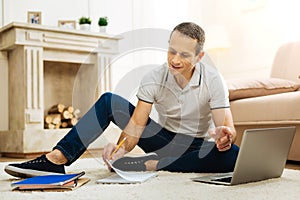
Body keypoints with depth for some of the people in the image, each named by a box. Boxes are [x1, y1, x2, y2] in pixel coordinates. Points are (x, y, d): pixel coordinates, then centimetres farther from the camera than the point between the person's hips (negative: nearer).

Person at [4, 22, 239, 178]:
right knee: (109, 101, -15)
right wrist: (123, 147, -39)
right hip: (164, 139, 2)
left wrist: (225, 136, -47)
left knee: (233, 154, -36)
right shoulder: (154, 78, -11)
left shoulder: (212, 79, -17)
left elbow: (228, 129, -22)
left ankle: (148, 164, -33)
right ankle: (56, 159, -28)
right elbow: (137, 122, -18)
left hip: (197, 148, -1)